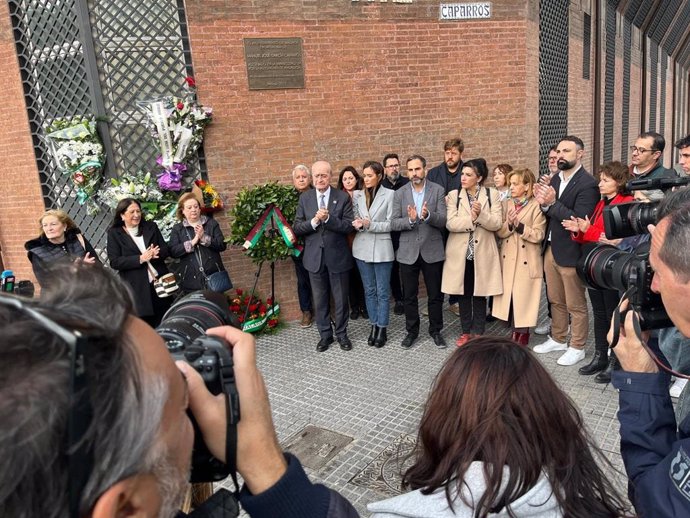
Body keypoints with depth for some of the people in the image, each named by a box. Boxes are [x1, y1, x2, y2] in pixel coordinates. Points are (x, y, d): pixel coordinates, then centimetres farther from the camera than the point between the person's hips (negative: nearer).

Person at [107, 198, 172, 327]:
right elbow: (115, 262, -8)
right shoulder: (114, 233, 0)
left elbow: (166, 250, 7)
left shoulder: (151, 227, 9)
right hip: (137, 288, -3)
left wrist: (156, 253, -16)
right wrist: (140, 259, -19)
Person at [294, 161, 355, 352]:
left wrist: (328, 218, -24)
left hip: (338, 256, -2)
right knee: (320, 300, 12)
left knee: (341, 299, 10)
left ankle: (341, 334, 28)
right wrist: (314, 221, -19)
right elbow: (296, 227, -2)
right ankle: (325, 334, 28)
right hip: (314, 257, 2)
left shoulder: (343, 197, -5)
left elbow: (349, 226, -11)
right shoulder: (304, 198, 1)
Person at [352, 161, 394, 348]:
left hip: (381, 249, -4)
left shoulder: (389, 194, -6)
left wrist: (370, 224, -18)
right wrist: (358, 225, -15)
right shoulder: (357, 195, 6)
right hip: (362, 248, 4)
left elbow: (391, 224, -9)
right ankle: (374, 326, 24)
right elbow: (355, 220, 7)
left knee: (383, 292, 4)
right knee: (369, 290, 13)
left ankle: (382, 329, 16)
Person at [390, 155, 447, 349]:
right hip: (408, 252, 1)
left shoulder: (438, 190, -2)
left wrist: (428, 215, -29)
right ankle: (412, 331, 27)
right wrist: (410, 219, -24)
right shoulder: (400, 194, 1)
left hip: (432, 251, -1)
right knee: (409, 296, 11)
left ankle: (435, 331, 28)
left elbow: (443, 221, -9)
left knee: (435, 295, 10)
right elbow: (393, 223, -5)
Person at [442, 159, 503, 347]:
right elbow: (450, 223, -10)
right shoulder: (454, 195, 1)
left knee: (480, 294, 6)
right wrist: (471, 219, -19)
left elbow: (497, 223, -9)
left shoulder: (492, 194, 0)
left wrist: (481, 214, -24)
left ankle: (478, 333, 17)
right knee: (463, 294, 10)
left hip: (482, 253, -1)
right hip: (460, 252, 1)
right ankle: (466, 331, 23)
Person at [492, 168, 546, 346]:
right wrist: (509, 224, -17)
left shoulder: (536, 206, -7)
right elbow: (498, 232, 2)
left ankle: (523, 332, 16)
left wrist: (519, 225, -21)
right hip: (508, 259, 5)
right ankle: (515, 330, 21)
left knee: (523, 297, 1)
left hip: (527, 261, -5)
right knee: (509, 296, 7)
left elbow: (538, 235, -13)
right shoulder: (506, 204, 9)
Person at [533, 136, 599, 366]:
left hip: (570, 252, -7)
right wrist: (543, 203, -14)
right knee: (555, 300, 21)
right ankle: (558, 339, 37)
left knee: (575, 305, 8)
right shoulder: (555, 179, 7)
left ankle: (577, 347, 24)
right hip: (551, 249, 7)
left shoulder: (587, 184, -16)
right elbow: (551, 215, 6)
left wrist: (552, 203, -27)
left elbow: (579, 220, -23)